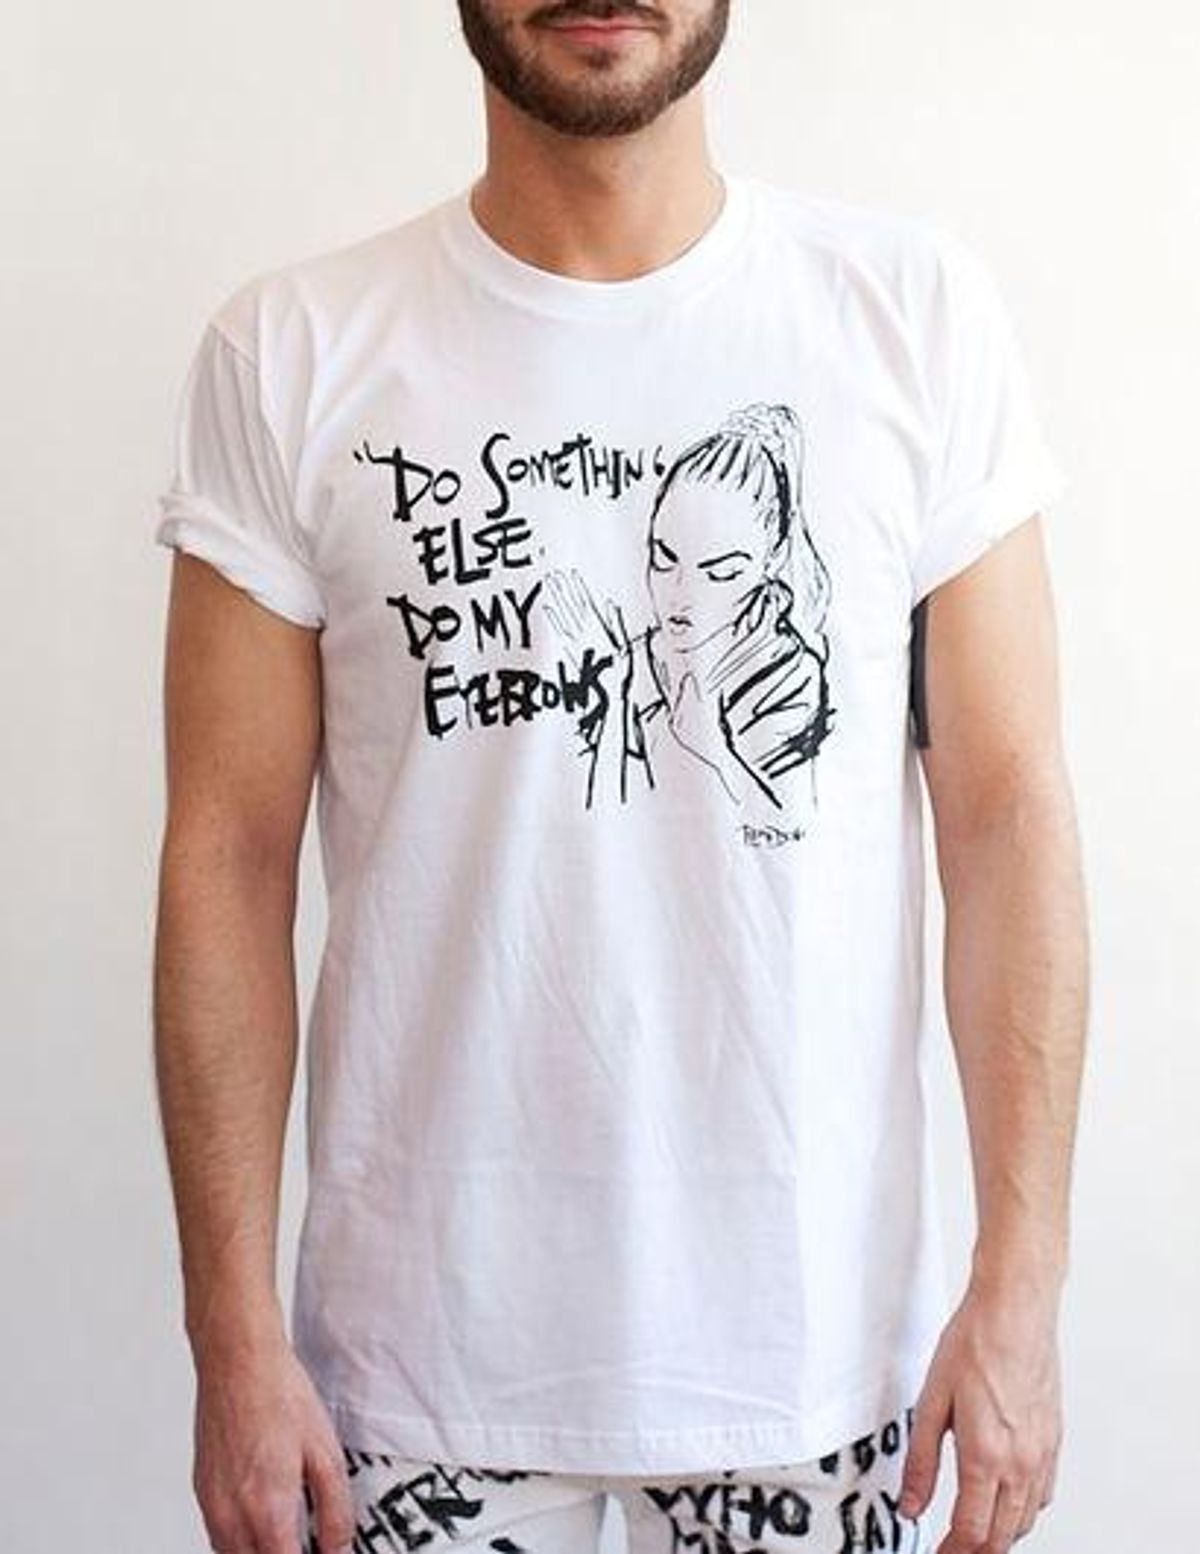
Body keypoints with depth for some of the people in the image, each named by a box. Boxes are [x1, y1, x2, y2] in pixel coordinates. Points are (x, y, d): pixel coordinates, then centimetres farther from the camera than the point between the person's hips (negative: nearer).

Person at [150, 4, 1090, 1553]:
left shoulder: (919, 308, -5)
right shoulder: (289, 352, -6)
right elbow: (229, 856, -4)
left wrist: (1019, 1284, -6)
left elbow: (1007, 810, -4)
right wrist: (234, 1336, -5)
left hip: (817, 1326, 1)